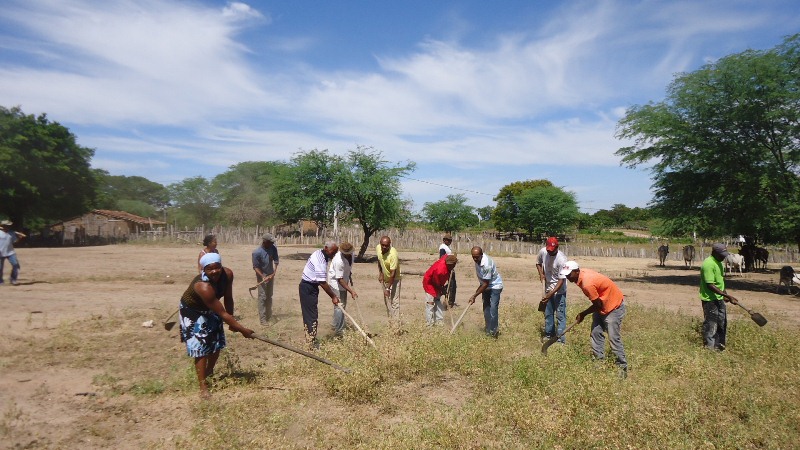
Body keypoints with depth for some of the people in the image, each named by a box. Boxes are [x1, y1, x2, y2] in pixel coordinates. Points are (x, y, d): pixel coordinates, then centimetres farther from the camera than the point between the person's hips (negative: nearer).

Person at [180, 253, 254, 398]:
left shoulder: (228, 274, -25)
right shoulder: (203, 287, -42)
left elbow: (228, 299, -10)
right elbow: (222, 314, -37)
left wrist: (232, 322, -6)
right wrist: (242, 330, -32)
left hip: (210, 309, 7)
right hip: (192, 311, -7)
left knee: (217, 343, 13)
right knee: (200, 347, -9)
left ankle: (209, 373, 37)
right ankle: (203, 386, -1)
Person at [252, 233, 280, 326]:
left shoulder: (273, 248, -12)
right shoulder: (257, 252, -24)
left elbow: (276, 261, -6)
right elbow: (256, 267, -17)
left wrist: (274, 272, -19)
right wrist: (263, 277, -27)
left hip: (271, 275, 5)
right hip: (261, 276, -5)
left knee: (269, 296, 15)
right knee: (262, 297, -5)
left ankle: (269, 316, 29)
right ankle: (262, 319, -1)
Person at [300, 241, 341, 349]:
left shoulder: (319, 253, 5)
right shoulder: (320, 261, -26)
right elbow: (322, 283, -26)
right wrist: (333, 296, -18)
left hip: (309, 286, 10)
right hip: (308, 288, -10)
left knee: (308, 313, 16)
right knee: (312, 315, -6)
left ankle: (309, 338, 26)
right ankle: (312, 343, 0)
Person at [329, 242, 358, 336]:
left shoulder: (351, 254, -11)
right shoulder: (339, 261, -34)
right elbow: (340, 279, -31)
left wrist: (350, 278, 16)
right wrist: (352, 291, -31)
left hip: (344, 280, 9)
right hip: (336, 282, -9)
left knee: (343, 304, 16)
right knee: (339, 305, -12)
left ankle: (336, 326, 31)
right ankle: (339, 331, -5)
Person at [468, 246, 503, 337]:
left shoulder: (487, 264, -35)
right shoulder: (477, 260, -10)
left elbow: (486, 284, -28)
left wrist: (474, 296, -24)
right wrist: (479, 288, 18)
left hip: (495, 286, -8)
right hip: (485, 286, 8)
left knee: (493, 309, -14)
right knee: (486, 309, 7)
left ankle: (493, 332, -5)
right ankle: (488, 331, 14)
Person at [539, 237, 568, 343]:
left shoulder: (561, 259, -26)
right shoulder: (543, 252, -9)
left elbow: (561, 280, -24)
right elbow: (538, 263, 13)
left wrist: (550, 294, -29)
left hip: (559, 290, -7)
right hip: (548, 288, 7)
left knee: (560, 315, -3)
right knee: (548, 313, 17)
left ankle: (561, 339, 4)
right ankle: (549, 334, 33)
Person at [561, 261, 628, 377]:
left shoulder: (587, 283, -34)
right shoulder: (582, 273, -7)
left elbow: (598, 305, -22)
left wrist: (583, 314, -9)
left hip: (614, 306, -10)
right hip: (602, 304, 10)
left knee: (614, 338, -8)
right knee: (595, 333, 8)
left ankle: (623, 367, 3)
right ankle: (599, 361, 15)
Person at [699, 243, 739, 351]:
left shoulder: (719, 262, 9)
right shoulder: (708, 264, -22)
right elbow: (710, 285, -26)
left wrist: (725, 294, 14)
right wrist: (727, 295, -27)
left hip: (719, 298, 10)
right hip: (710, 299, -10)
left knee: (722, 322, 18)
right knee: (710, 324, 0)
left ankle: (719, 345, 31)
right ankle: (709, 348, 12)